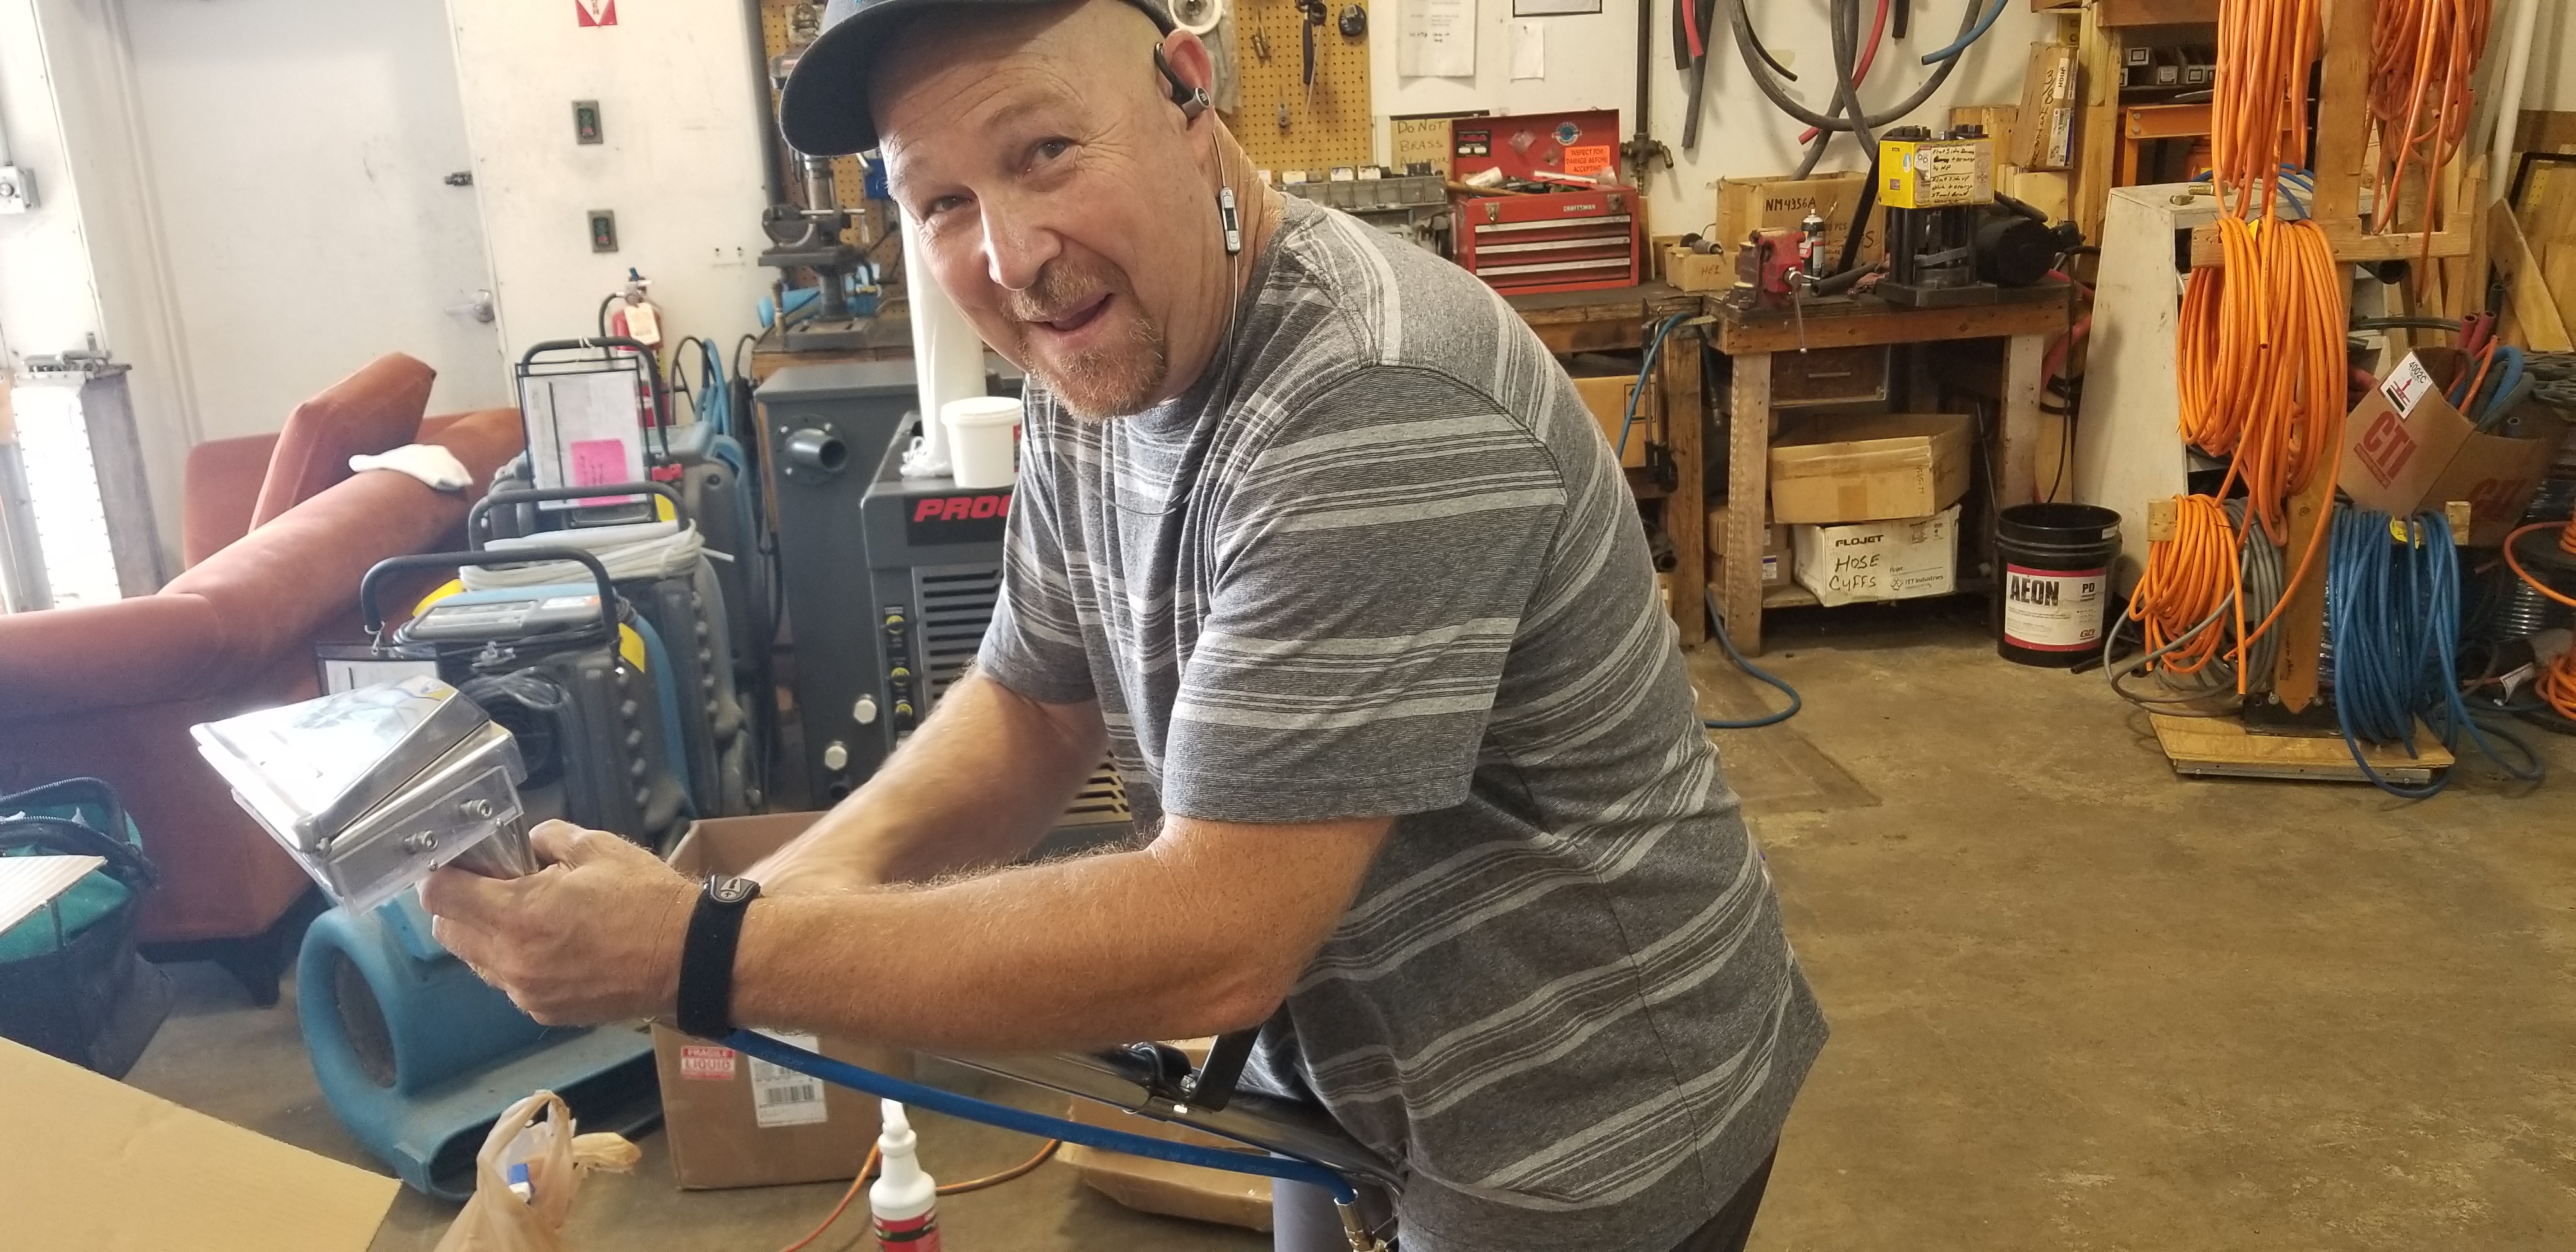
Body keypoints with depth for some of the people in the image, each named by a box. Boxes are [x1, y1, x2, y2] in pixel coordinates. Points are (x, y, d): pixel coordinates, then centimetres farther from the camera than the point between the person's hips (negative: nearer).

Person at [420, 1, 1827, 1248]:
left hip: (1580, 1138, -6)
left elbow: (1213, 939, -32)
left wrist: (703, 955, -30)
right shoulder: (1097, 368, -5)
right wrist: (814, 872, -14)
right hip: (1350, 1070, 7)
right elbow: (1030, 703, 5)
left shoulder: (1377, 407, -32)